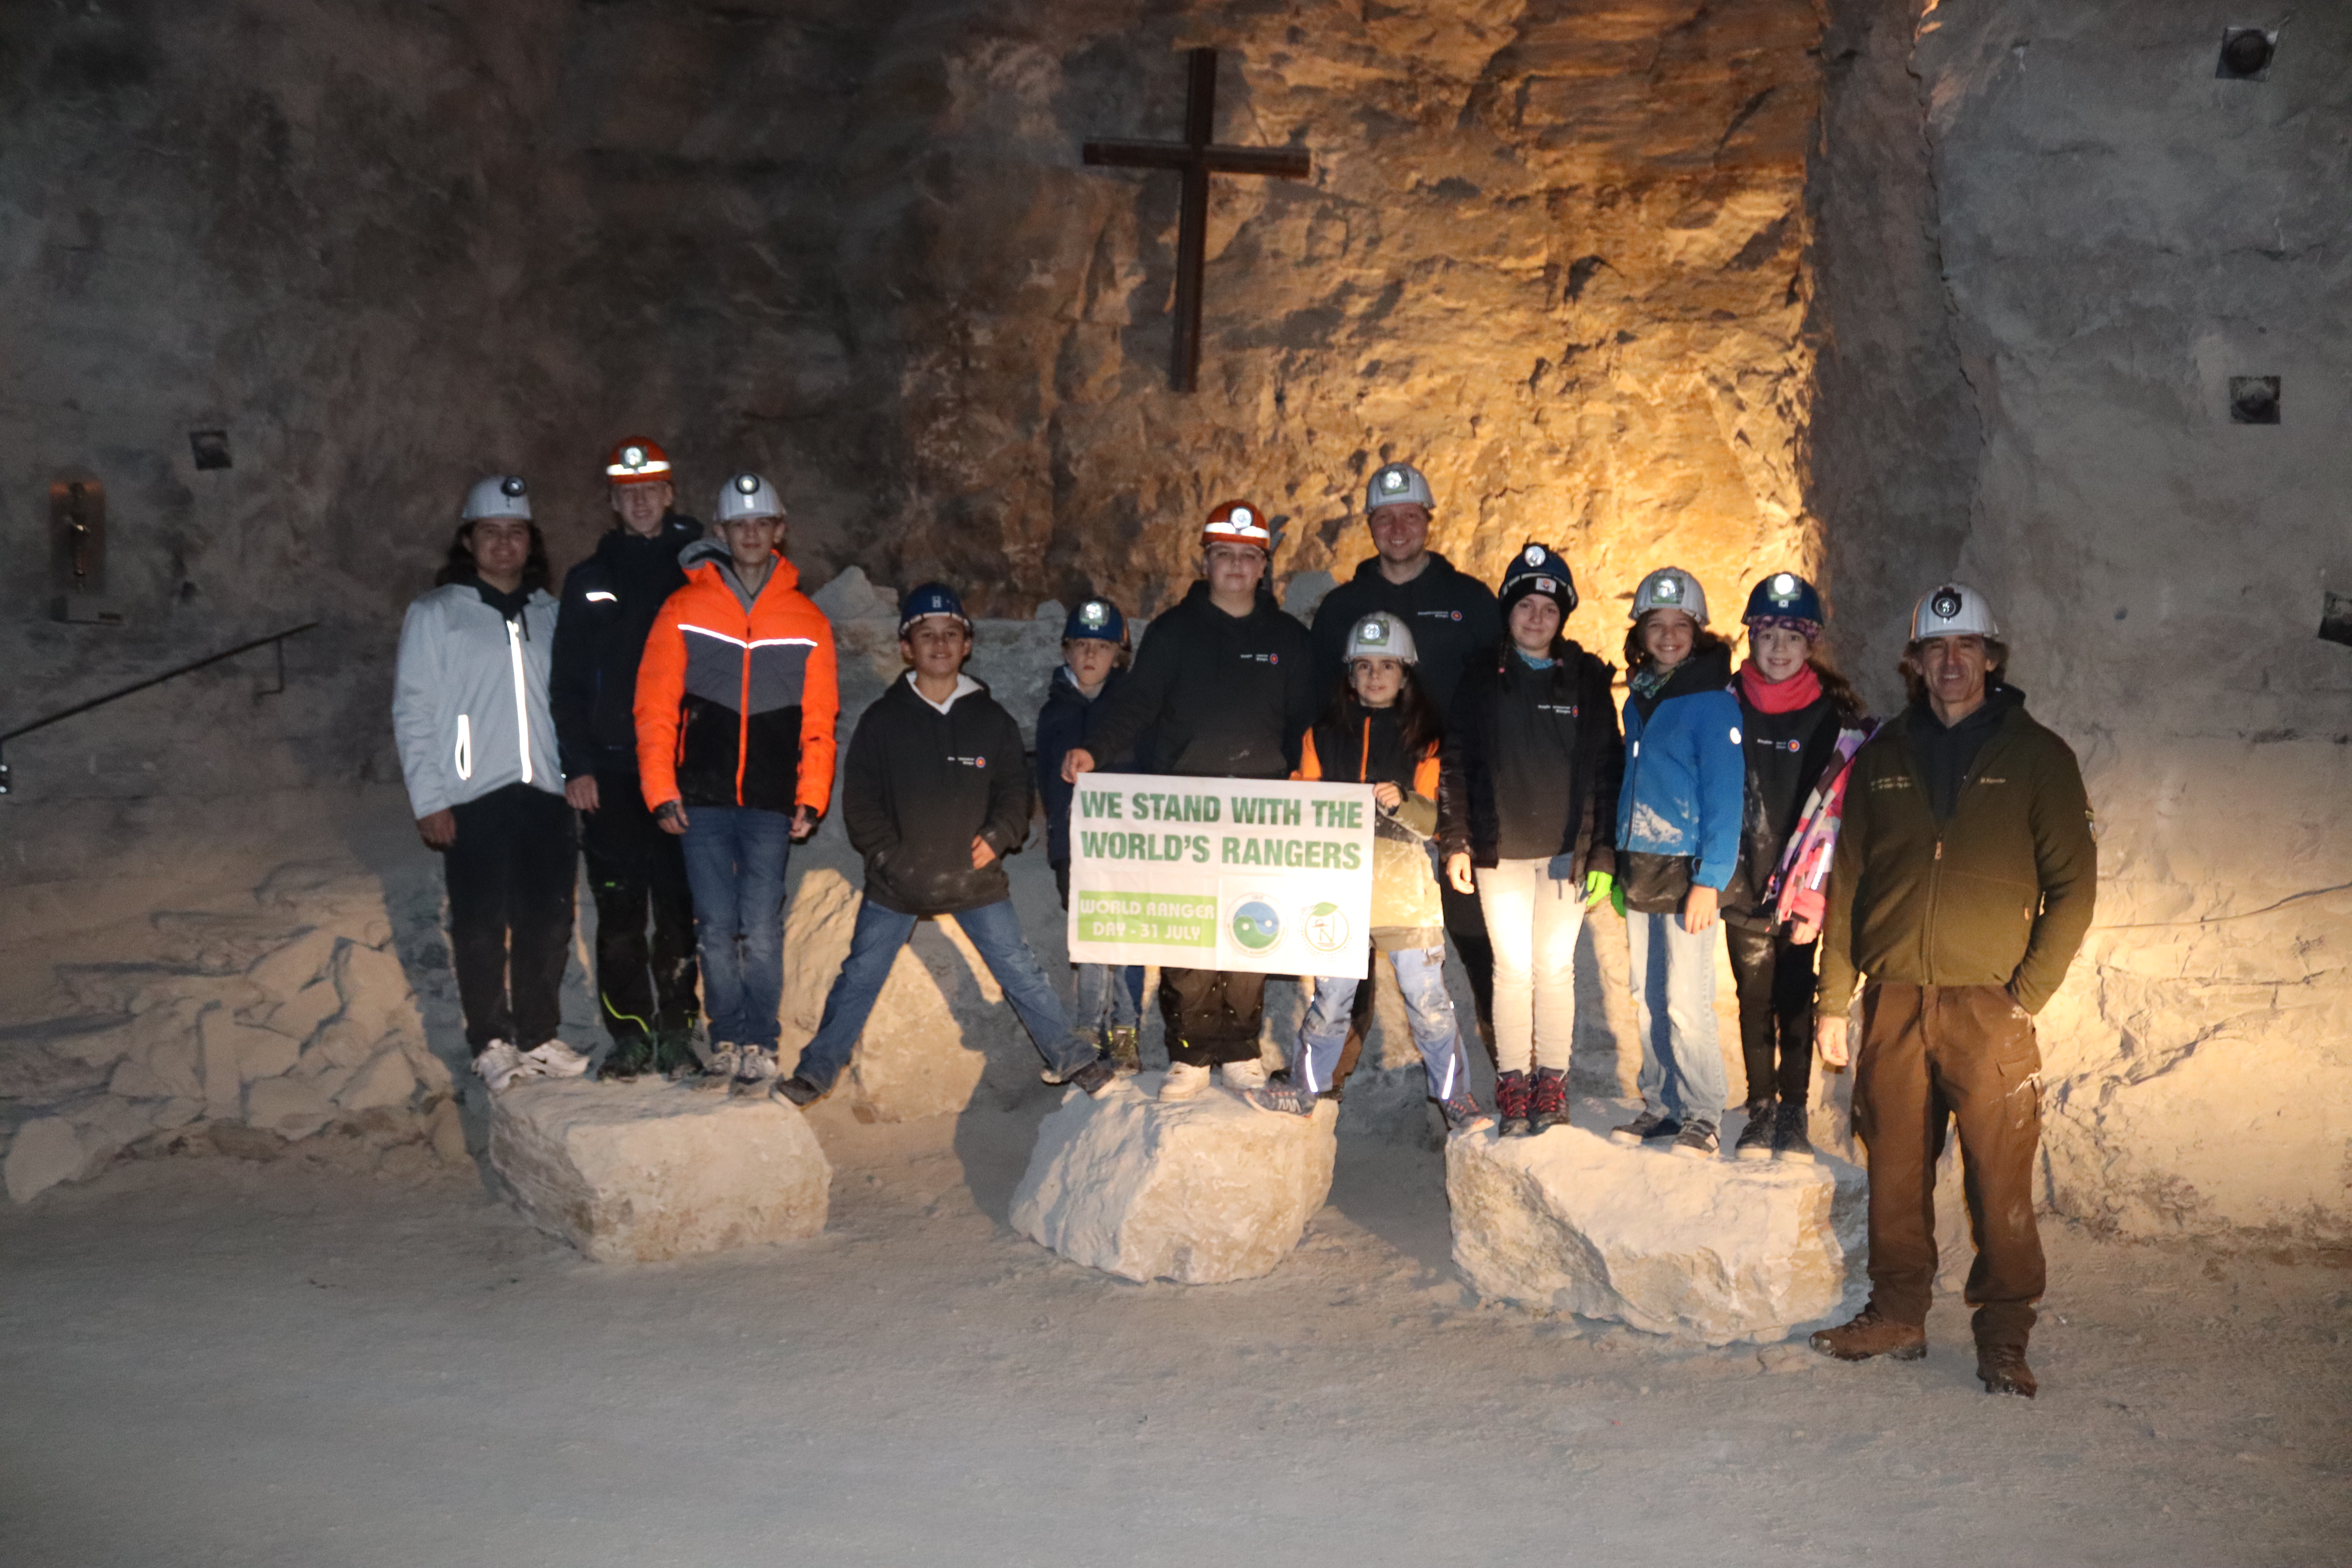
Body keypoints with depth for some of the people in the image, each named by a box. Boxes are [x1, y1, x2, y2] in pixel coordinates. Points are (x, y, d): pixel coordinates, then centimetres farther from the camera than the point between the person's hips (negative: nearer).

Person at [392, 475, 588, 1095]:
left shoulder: (549, 613, 13)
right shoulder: (435, 614, 2)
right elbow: (414, 713, -2)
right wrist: (429, 800, -8)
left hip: (544, 792, 4)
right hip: (474, 796, -4)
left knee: (547, 921, 7)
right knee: (481, 926, 0)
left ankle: (539, 1036, 21)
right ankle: (491, 1044, 12)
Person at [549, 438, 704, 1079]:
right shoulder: (588, 581, 11)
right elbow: (567, 683, 10)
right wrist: (577, 765, 0)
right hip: (610, 772, 1)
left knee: (679, 907, 1)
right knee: (619, 911, 1)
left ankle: (677, 1031, 11)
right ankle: (628, 1036, 9)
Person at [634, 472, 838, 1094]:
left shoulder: (807, 622, 6)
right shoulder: (684, 611, 4)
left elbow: (819, 722, 7)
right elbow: (655, 708, 3)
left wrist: (811, 799, -2)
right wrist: (662, 791, -3)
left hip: (771, 803, 0)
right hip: (703, 801, 0)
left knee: (761, 929, -3)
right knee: (715, 928, 4)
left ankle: (760, 1046, 8)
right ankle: (727, 1043, 15)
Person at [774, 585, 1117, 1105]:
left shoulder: (992, 720, 3)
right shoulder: (882, 721, -1)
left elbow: (1014, 789, 7)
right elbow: (860, 800, 0)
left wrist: (998, 837, -9)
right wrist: (888, 856, -9)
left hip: (977, 876, 0)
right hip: (896, 882, 0)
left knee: (1021, 973, 4)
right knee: (859, 979, 6)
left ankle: (1075, 1059, 17)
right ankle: (817, 1072, 20)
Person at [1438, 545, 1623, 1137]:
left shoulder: (1587, 679, 3)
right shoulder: (1482, 677, 4)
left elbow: (1608, 770, 2)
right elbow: (1457, 761, 5)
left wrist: (1604, 853, -3)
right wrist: (1456, 841, -1)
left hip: (1567, 851, 0)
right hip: (1500, 850, 0)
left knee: (1555, 966, 4)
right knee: (1512, 967, 3)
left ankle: (1551, 1083, 14)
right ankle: (1512, 1085, 11)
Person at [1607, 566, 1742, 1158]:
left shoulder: (1712, 702, -10)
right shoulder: (1639, 700, 12)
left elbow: (1724, 796, -13)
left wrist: (1709, 880, -19)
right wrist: (1619, 866, 14)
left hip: (1685, 870, -7)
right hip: (1639, 870, 7)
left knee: (1686, 1004, -6)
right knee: (1648, 1001, 12)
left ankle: (1701, 1118, 7)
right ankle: (1659, 1106, 23)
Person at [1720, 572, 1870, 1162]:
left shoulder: (1837, 716, -2)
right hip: (1743, 884, 1)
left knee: (1797, 998, 2)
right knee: (1755, 997, 6)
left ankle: (1794, 1112, 13)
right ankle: (1761, 1109, 17)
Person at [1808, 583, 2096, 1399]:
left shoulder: (2036, 757, 3)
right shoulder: (1883, 756, 11)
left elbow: (2072, 886, 1)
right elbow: (1847, 880, 12)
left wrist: (2026, 995, -8)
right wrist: (1834, 998, 7)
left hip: (1989, 1004, -3)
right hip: (1893, 1001, 3)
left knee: (2001, 1179, -4)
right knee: (1895, 1170, 8)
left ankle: (2003, 1336, 7)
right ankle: (1898, 1315, 20)